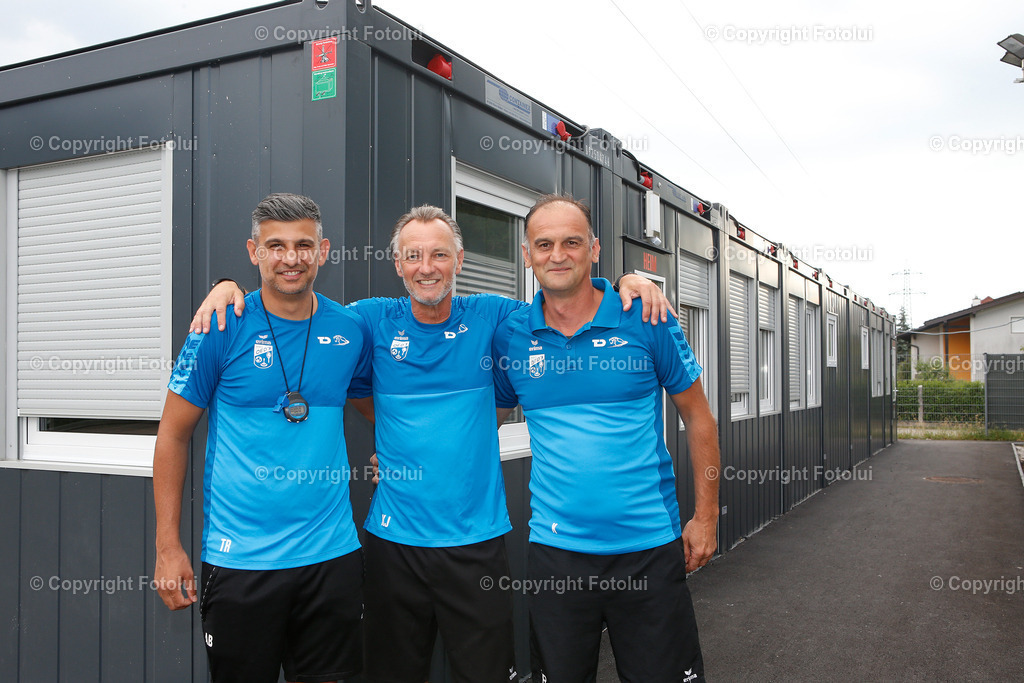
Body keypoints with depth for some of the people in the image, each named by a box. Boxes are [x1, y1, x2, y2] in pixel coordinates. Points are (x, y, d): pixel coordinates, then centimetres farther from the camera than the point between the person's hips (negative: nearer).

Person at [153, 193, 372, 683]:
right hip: (240, 559, -2)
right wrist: (168, 545, -5)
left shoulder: (351, 330, 0)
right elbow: (174, 433, -3)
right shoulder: (223, 328, -7)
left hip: (332, 553, 3)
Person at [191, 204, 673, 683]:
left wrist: (629, 282, -3)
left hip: (478, 540, 0)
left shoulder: (493, 319, 1)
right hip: (393, 539, 1)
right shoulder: (373, 323, 2)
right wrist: (229, 286, -3)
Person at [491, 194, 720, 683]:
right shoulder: (511, 336, -1)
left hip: (649, 545, -1)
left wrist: (705, 517, 3)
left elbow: (697, 417, 3)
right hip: (555, 547, 2)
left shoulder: (645, 322, -5)